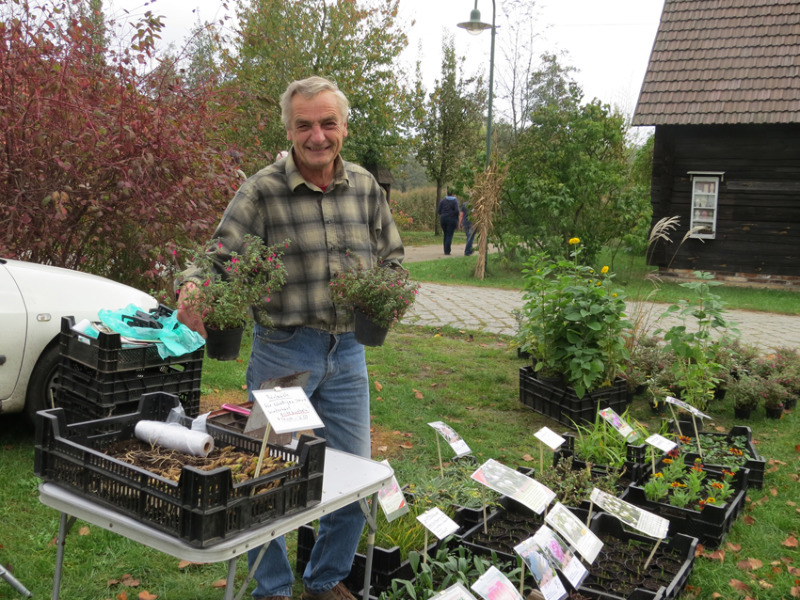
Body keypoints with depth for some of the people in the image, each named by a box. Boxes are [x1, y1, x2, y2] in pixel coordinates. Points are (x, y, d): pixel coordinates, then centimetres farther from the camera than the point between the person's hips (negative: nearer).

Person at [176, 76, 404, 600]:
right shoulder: (262, 191, -8)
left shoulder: (365, 187, 6)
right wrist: (194, 290, -34)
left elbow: (393, 257, 14)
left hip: (348, 350, 4)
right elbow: (221, 256, -13)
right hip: (283, 350, -4)